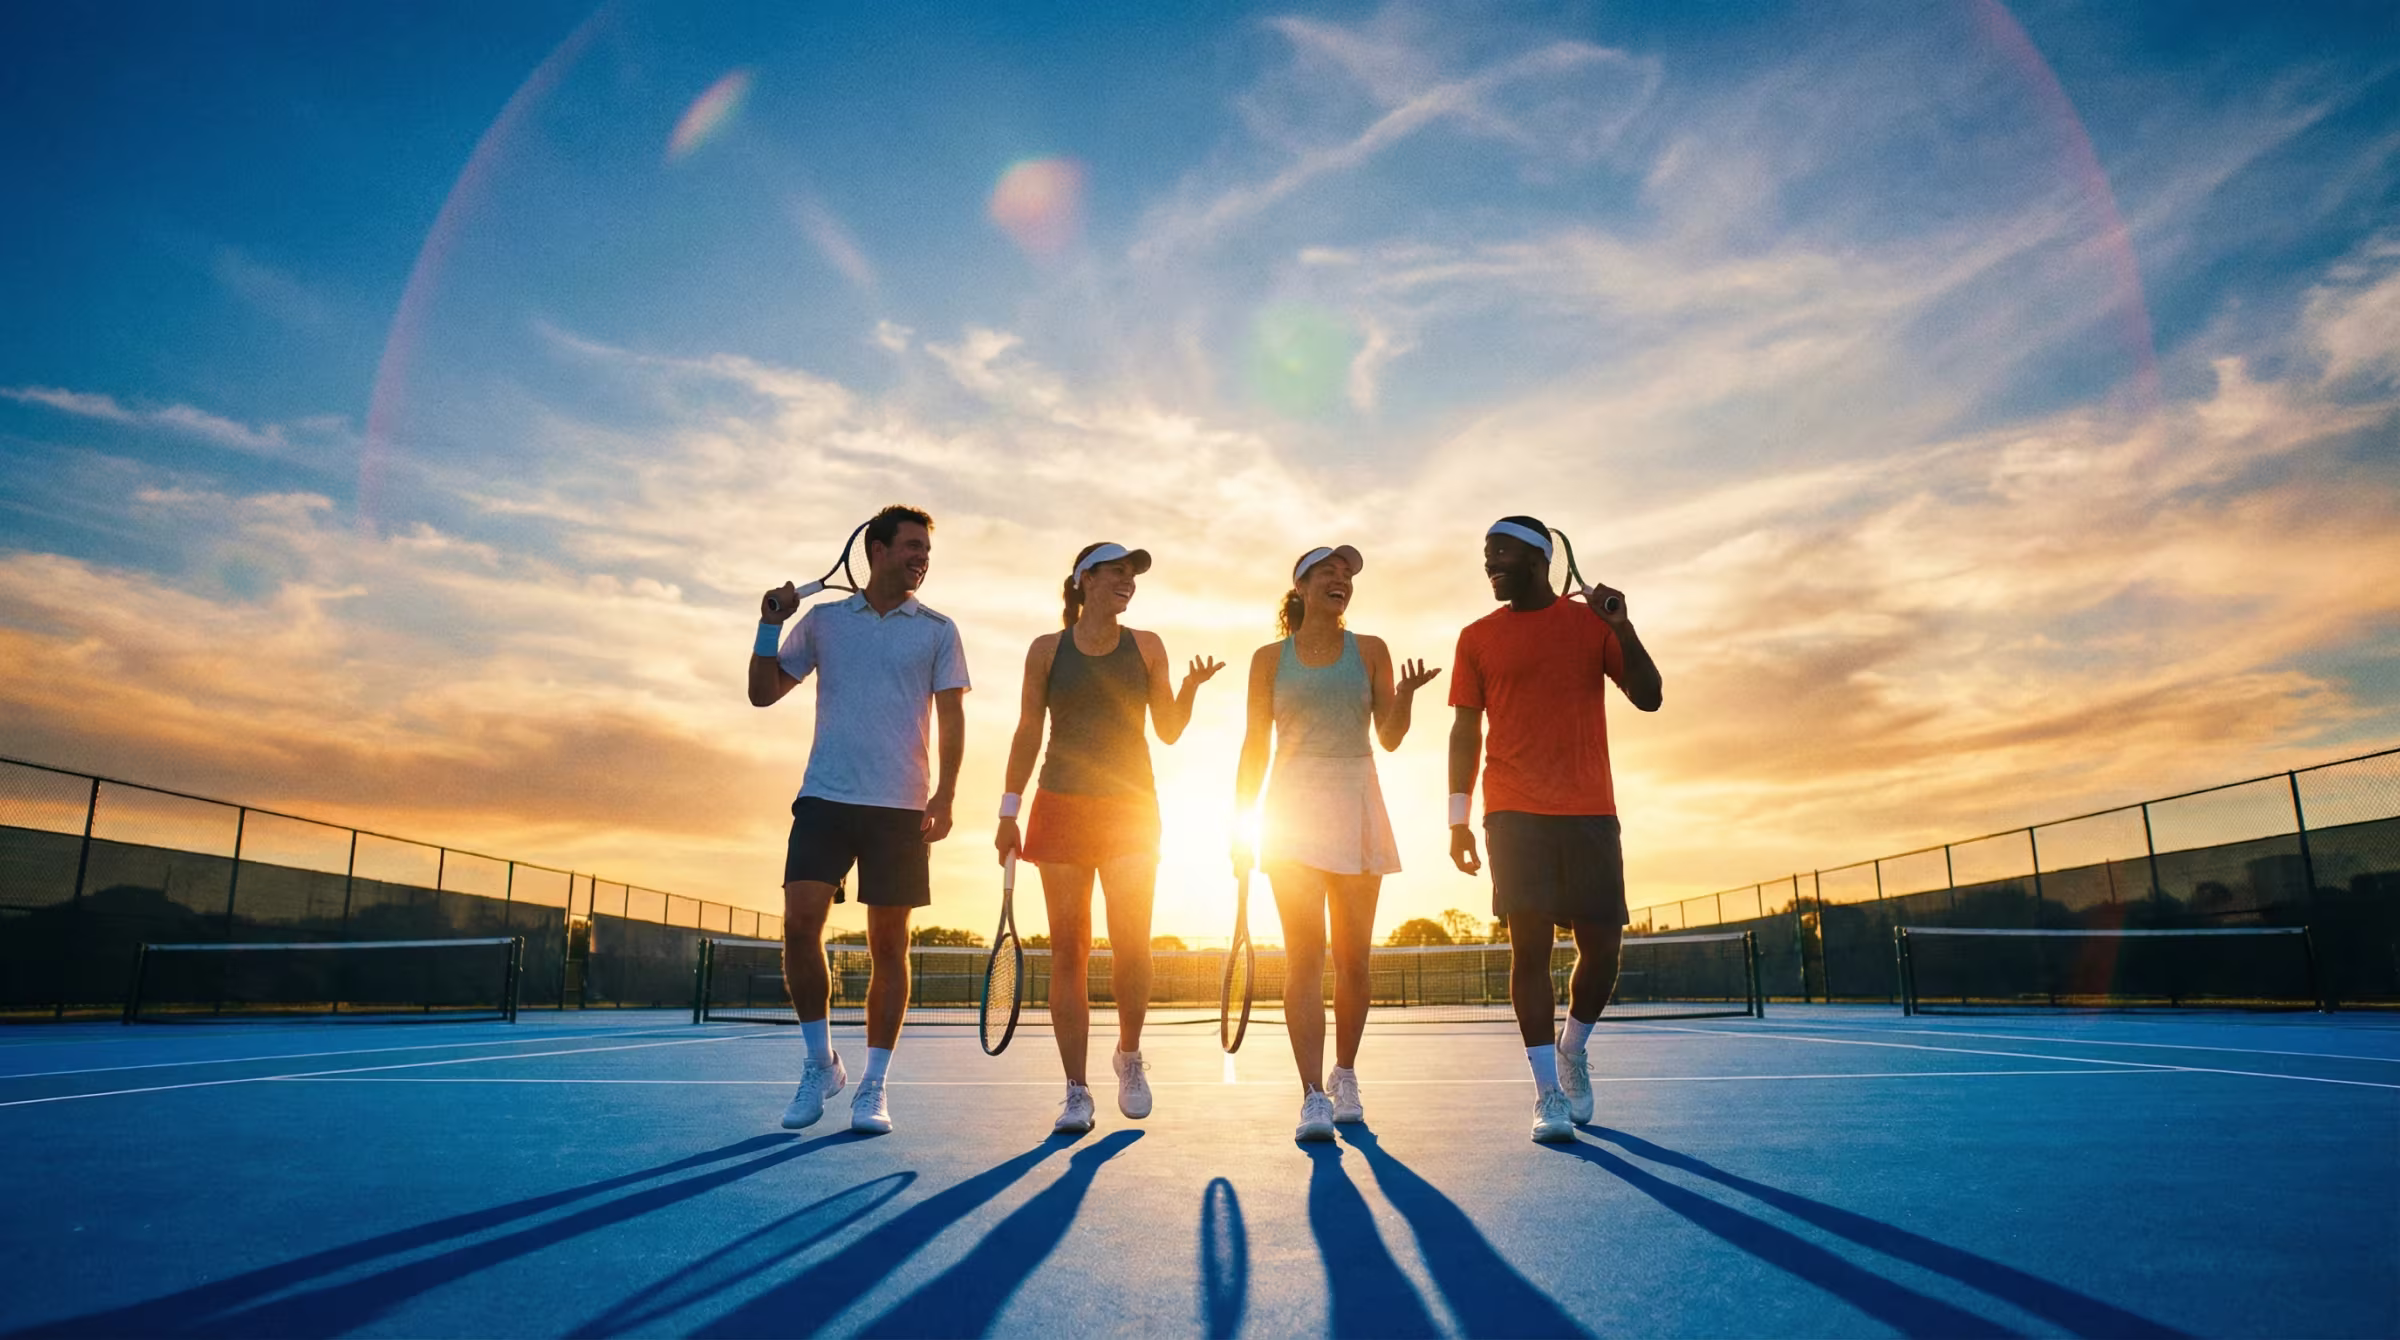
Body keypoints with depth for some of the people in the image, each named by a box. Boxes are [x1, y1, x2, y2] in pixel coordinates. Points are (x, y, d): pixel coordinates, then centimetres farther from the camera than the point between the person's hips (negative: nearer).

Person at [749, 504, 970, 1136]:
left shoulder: (937, 631, 8)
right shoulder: (822, 621, 12)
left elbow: (951, 717, 3)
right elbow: (764, 692, 15)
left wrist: (946, 793, -10)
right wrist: (770, 624, 1)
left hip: (901, 807, -1)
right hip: (825, 798, 1)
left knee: (888, 944, 1)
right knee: (800, 923, -10)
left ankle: (873, 1087, 11)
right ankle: (821, 1063, 10)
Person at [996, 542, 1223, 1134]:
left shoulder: (1146, 646, 7)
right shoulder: (1047, 650, 5)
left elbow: (1168, 731, 7)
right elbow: (1027, 733, 6)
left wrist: (1189, 688, -12)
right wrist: (1009, 812, 2)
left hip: (1131, 807, 1)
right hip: (1062, 807, 0)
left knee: (1132, 945, -6)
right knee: (1068, 951, -1)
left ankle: (1129, 1056, 22)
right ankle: (1076, 1091, 8)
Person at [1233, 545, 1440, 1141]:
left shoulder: (1370, 651, 10)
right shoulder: (1269, 659, 8)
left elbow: (1390, 738, 7)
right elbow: (1255, 744, 8)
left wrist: (1405, 695, -13)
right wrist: (1240, 824, 3)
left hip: (1357, 806, 2)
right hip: (1293, 807, -1)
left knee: (1353, 957, 4)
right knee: (1305, 956, -10)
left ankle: (1345, 1077, 22)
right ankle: (1314, 1096, -10)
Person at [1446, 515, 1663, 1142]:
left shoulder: (1592, 621, 10)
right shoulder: (1478, 637, 10)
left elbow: (1648, 697, 3)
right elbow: (1466, 731, 8)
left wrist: (1622, 628, -11)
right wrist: (1458, 818, 2)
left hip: (1591, 812, 1)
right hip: (1515, 815, -1)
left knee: (1601, 946, 1)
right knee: (1529, 945, -7)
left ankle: (1573, 1048, 29)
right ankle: (1548, 1091, 3)